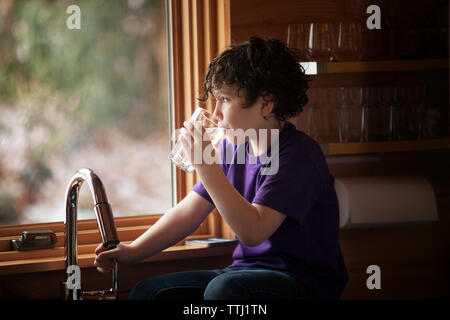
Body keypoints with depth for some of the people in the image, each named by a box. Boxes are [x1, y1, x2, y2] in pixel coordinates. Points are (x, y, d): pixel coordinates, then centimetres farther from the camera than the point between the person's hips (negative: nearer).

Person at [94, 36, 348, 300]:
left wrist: (205, 165, -30)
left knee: (223, 288, -35)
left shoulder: (299, 155, -18)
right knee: (149, 291, -9)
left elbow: (253, 231, -29)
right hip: (248, 273, 7)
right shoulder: (233, 147, 7)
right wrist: (133, 251, -1)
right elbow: (188, 213, 11)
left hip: (306, 285, -7)